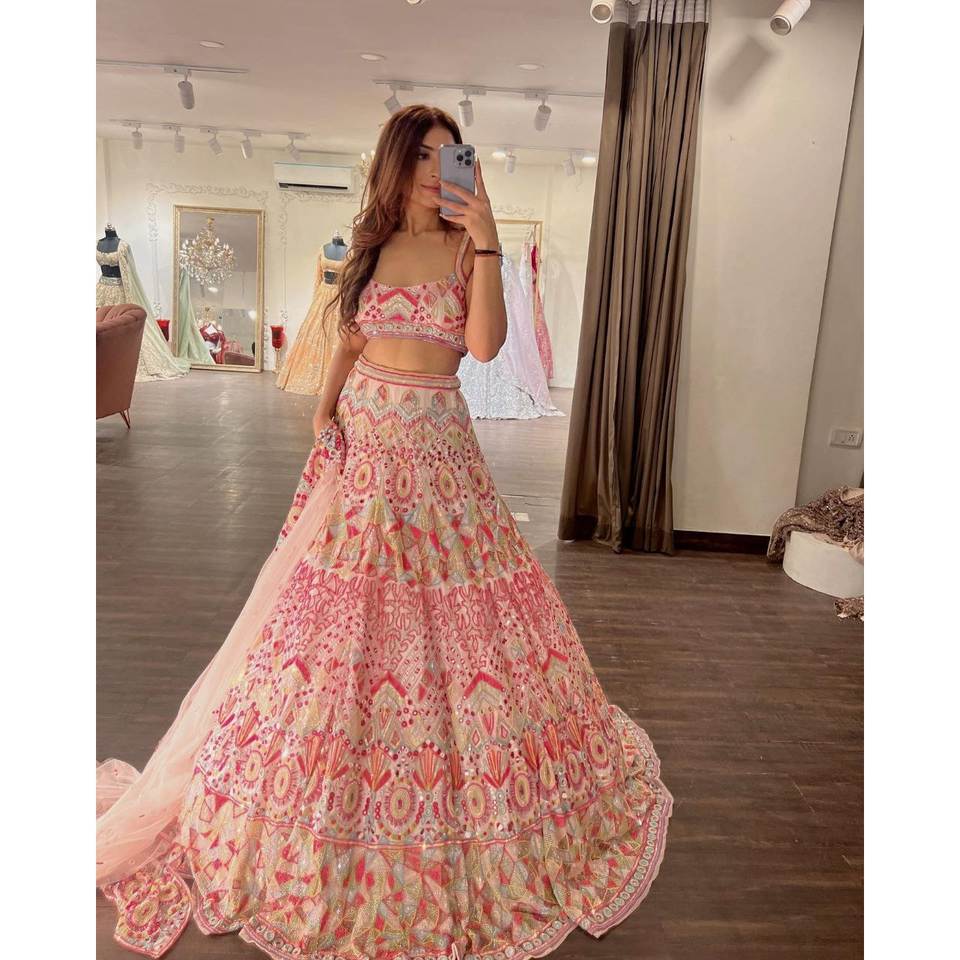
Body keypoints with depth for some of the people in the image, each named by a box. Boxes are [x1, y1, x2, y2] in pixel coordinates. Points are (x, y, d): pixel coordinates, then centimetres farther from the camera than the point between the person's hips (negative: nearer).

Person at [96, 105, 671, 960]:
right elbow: (351, 339, 16)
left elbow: (485, 344, -16)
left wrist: (484, 243, -21)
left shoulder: (465, 248, 0)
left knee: (447, 616, 3)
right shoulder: (372, 243, 9)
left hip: (436, 446, -3)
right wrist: (325, 407, 2)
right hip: (362, 439, 3)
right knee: (344, 608, 8)